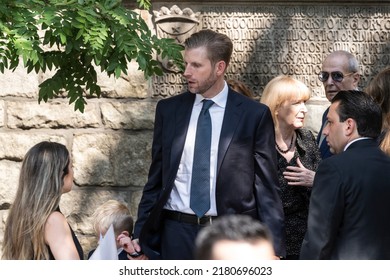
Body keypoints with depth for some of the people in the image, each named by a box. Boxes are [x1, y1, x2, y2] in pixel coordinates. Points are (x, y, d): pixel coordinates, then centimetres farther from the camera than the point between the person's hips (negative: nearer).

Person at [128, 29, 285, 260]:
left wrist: (273, 247, -5)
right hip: (177, 233, 2)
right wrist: (141, 233, 7)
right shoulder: (168, 110, 8)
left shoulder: (255, 115, 0)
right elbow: (156, 179, 14)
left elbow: (267, 188, 0)